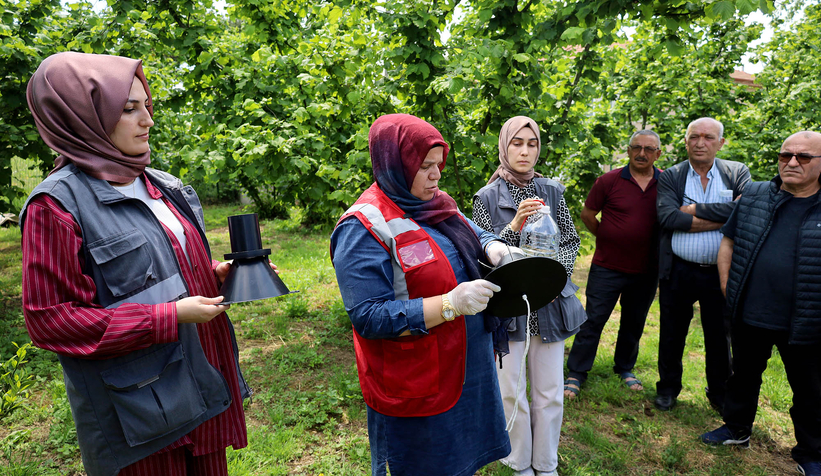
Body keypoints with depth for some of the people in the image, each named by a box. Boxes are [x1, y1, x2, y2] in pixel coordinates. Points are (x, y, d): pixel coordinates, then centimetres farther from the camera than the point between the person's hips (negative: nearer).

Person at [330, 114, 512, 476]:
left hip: (465, 366, 8)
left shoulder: (434, 203, 4)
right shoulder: (364, 228, -21)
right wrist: (450, 304, -30)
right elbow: (369, 317, -25)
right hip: (414, 388, -7)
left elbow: (472, 232, 21)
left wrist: (491, 247, -3)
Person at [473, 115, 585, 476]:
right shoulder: (487, 197, -4)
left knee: (550, 392, 10)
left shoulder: (552, 191, 3)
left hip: (548, 301, 2)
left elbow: (571, 240, 10)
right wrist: (514, 227, -23)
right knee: (511, 391, 8)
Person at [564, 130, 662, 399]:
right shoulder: (609, 181, -6)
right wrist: (606, 237, 4)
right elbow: (587, 213, 3)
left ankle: (625, 368, 37)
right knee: (593, 321, 2)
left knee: (634, 324, 17)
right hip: (607, 267, -2)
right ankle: (576, 374, 14)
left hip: (646, 271, 3)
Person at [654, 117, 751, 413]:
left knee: (720, 336, 14)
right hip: (678, 272, 0)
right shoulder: (670, 177, 0)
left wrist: (696, 209, -15)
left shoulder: (737, 173, 3)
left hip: (720, 272, 1)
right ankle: (668, 388, 33)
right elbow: (668, 217, -17)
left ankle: (719, 394, 34)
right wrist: (723, 218, -17)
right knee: (672, 334, 13)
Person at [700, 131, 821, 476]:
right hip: (749, 315, 3)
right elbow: (728, 241, 9)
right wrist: (726, 286, 2)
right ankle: (737, 429, 41)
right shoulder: (753, 196, 3)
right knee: (744, 375, 20)